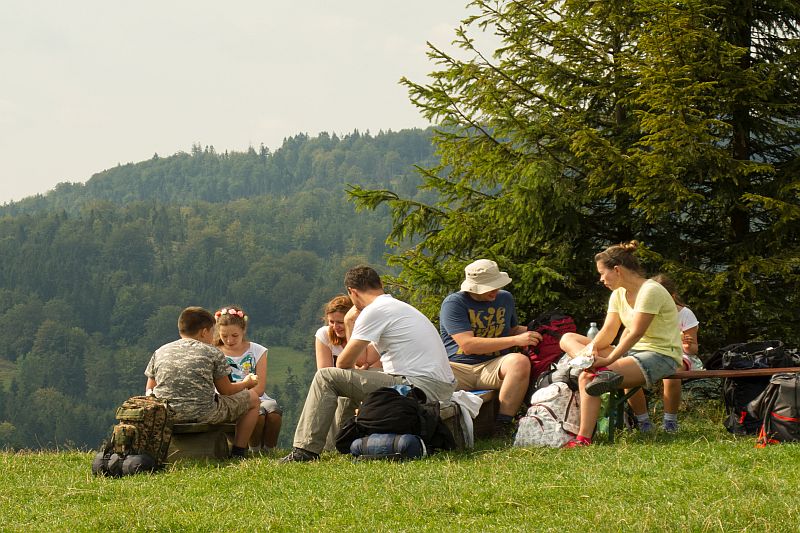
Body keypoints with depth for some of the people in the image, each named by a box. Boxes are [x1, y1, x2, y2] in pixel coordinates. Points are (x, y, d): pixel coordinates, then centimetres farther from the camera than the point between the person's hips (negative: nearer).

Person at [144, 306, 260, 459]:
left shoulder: (160, 352, 11)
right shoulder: (213, 353, 1)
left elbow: (149, 390, 15)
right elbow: (226, 390, 6)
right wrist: (246, 383, 28)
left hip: (166, 416, 4)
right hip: (204, 414, -4)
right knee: (252, 398, 17)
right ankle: (238, 452, 15)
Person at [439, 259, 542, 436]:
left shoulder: (505, 298, 17)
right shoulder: (453, 303, -3)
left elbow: (513, 329, 37)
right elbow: (468, 345, -15)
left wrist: (533, 331, 13)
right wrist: (515, 340, -16)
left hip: (493, 368, 4)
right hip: (457, 367, -4)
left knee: (520, 361, -31)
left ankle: (502, 426, -33)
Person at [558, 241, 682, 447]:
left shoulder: (650, 291, -16)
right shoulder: (619, 294, 12)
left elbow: (636, 333, -23)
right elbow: (608, 331, 4)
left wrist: (608, 359, -28)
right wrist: (592, 348, -17)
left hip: (660, 356, -10)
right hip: (633, 352, 10)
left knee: (587, 378, -28)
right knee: (568, 339, -2)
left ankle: (583, 439, -32)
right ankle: (602, 372, -31)